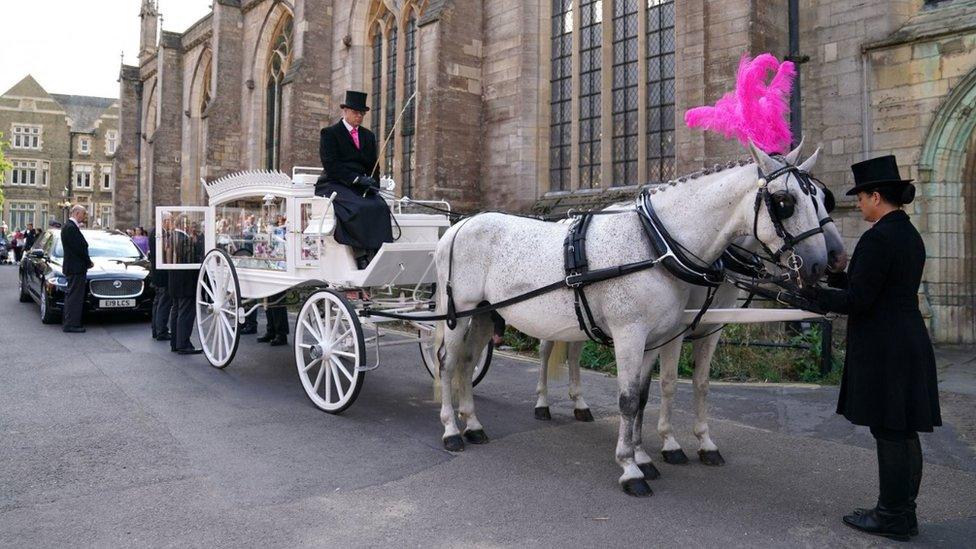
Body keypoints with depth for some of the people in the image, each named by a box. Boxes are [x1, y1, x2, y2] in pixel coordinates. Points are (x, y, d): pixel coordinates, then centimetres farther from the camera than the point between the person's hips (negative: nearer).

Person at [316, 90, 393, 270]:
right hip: (335, 186, -4)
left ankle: (378, 256, -34)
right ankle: (360, 255, -32)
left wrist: (372, 184, -2)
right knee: (359, 209, -34)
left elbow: (373, 166, 20)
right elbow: (330, 165, -8)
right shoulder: (329, 133, 4)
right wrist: (356, 179, -18)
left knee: (380, 206, -28)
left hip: (362, 186, 4)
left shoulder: (368, 136, 22)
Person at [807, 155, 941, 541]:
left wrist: (813, 295, -9)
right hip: (909, 342, 10)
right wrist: (834, 277, 18)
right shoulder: (910, 235, 12)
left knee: (889, 433, 0)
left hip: (883, 349, -10)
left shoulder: (878, 238, -18)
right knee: (904, 432, 16)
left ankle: (893, 518, 11)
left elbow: (857, 300, -20)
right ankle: (902, 511, 27)